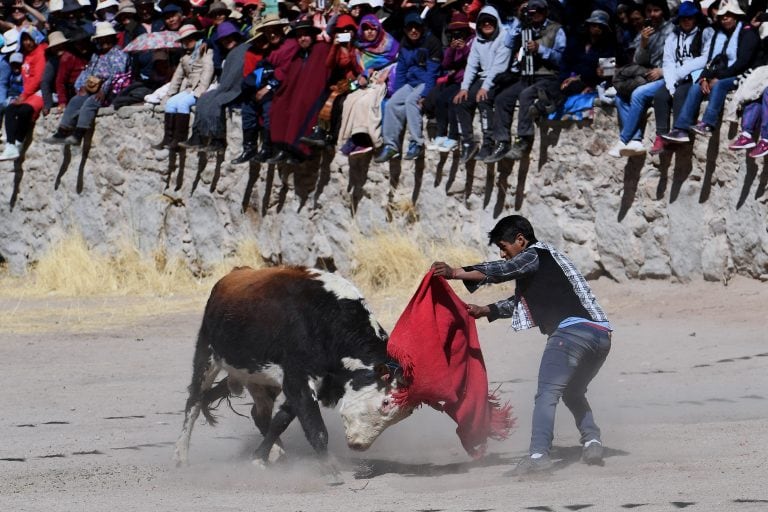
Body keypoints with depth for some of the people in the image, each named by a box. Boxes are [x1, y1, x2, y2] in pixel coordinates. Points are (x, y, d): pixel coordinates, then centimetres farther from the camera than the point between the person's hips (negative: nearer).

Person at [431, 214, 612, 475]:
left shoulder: (534, 255, 4)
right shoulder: (545, 259, 32)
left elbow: (502, 270, -12)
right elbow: (521, 301, 40)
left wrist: (455, 273, -18)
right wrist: (486, 311, 33)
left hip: (573, 330, -10)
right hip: (600, 336, 10)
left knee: (547, 394, -15)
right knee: (573, 393, 25)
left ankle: (539, 454, -28)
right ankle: (592, 441, 8)